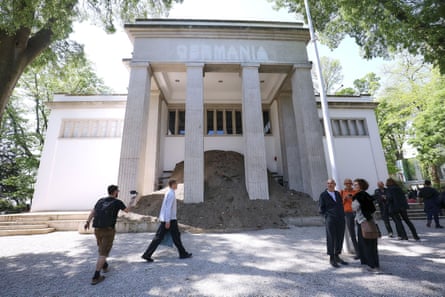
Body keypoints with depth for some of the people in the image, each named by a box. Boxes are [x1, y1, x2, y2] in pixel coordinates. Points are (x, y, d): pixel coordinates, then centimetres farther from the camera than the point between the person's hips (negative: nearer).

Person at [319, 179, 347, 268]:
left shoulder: (338, 194, 13)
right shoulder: (323, 195, -2)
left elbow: (341, 205, 20)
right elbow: (321, 209, -1)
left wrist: (342, 215, 9)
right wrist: (327, 216, -8)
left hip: (341, 219, 5)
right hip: (330, 220, -5)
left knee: (340, 239, 11)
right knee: (331, 239, 0)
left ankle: (337, 256, 26)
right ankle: (331, 258, 12)